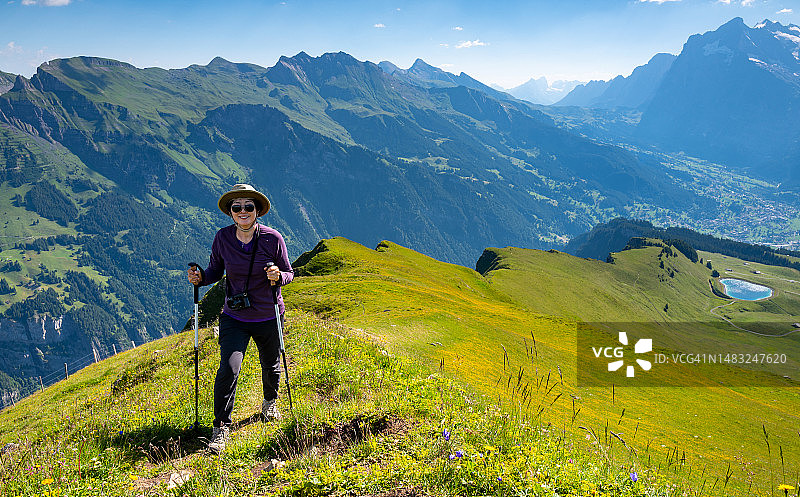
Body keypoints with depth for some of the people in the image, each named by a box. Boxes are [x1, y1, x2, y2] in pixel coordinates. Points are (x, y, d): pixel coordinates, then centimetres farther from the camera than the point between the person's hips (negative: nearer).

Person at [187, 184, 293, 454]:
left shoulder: (272, 238, -14)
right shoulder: (223, 237, -8)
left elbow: (289, 274, -6)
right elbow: (216, 271, 5)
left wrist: (277, 276, -28)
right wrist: (200, 277, -15)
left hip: (268, 317, 0)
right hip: (234, 317, 0)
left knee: (270, 365, 19)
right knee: (228, 369, -15)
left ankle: (270, 403, 51)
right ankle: (221, 428, 1)